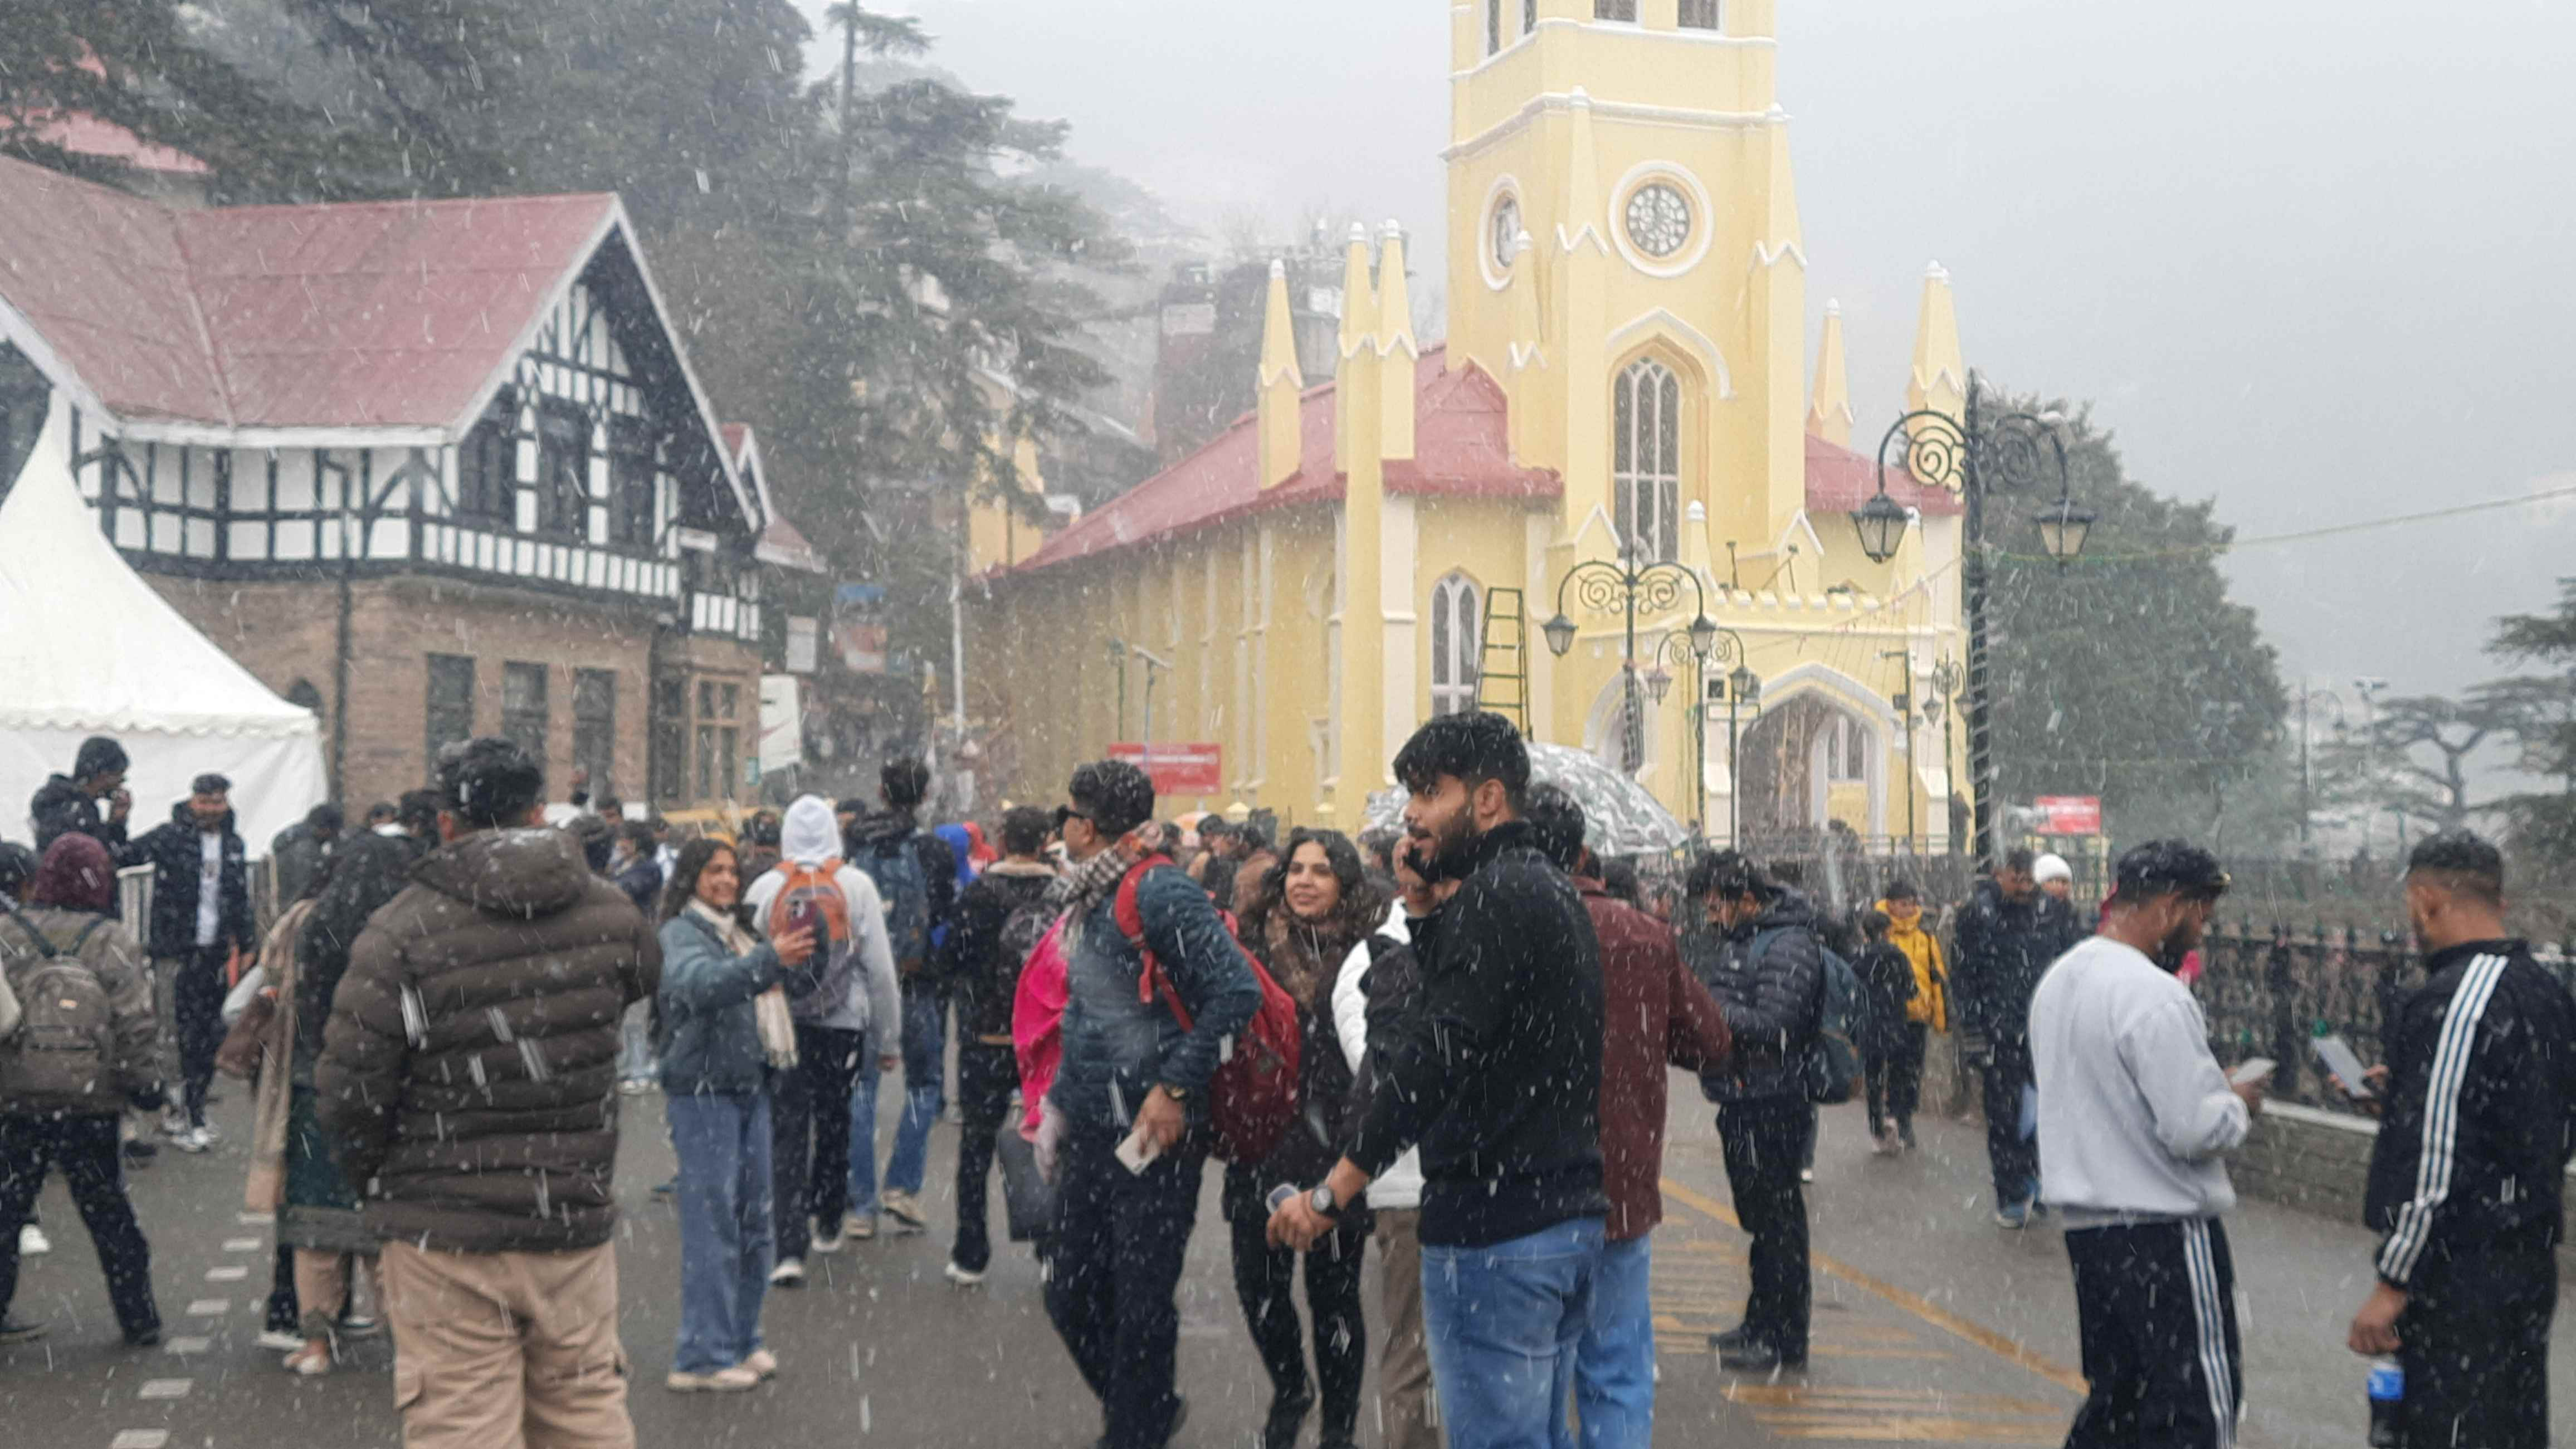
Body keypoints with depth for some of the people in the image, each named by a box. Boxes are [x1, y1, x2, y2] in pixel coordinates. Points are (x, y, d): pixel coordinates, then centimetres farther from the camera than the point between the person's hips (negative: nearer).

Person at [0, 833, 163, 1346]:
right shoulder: (112, 943, -6)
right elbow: (135, 1023, -7)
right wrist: (145, 1082, 2)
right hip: (92, 1106, -1)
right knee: (108, 1213, 9)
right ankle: (139, 1318, 14)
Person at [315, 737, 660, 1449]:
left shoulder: (403, 930, -12)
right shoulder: (609, 914, 1)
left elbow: (348, 1094, -10)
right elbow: (649, 974, 24)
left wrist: (373, 1176, 8)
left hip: (445, 1238, -3)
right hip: (578, 1227, 4)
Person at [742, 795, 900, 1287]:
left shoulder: (764, 888, -3)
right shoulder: (856, 885, -5)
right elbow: (880, 967, -3)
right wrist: (889, 1033, 7)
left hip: (781, 1024, 0)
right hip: (843, 1025, 0)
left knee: (786, 1132, 1)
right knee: (834, 1122, 18)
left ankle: (790, 1249, -9)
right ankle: (827, 1224, 32)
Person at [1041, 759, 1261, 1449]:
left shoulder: (1160, 893, -16)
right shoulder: (1085, 902, 12)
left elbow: (1238, 991, -23)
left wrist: (1176, 1089, -21)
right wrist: (1057, 1102, 16)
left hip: (1154, 1134, -9)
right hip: (1091, 1133, 9)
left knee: (1140, 1306, 1)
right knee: (1072, 1295, 15)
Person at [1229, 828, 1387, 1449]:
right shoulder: (1258, 944, 6)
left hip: (1336, 1148, -3)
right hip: (1264, 1143, 3)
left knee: (1333, 1293, 5)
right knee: (1259, 1286, 9)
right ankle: (1289, 1392, 37)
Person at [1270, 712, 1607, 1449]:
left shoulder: (1492, 898, -15)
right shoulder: (1554, 890, 16)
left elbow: (1436, 1056, -22)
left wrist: (1331, 1195, -21)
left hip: (1492, 1229, -10)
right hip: (1570, 1218, 10)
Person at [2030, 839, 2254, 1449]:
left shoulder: (2058, 980, 9)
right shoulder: (2155, 996, -20)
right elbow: (2197, 1131, -23)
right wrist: (2238, 1103, -2)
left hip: (2086, 1224, 9)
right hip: (2165, 1229, -9)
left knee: (2115, 1398, 18)